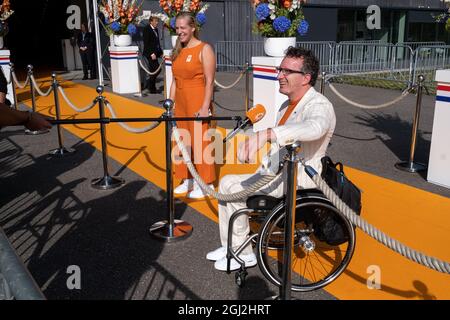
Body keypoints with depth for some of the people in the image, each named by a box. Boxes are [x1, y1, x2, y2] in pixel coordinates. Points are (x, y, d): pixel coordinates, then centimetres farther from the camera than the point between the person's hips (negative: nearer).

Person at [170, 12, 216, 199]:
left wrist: (205, 107, -18)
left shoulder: (204, 49, -8)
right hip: (181, 104, 7)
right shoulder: (178, 51, 13)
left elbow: (209, 82, -13)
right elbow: (175, 80, 15)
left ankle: (205, 184, 11)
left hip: (198, 104, -7)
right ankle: (187, 180, 25)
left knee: (200, 142, -2)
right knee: (184, 142, 12)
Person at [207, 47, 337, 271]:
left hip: (296, 179, -10)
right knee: (226, 183, 1)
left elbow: (313, 127, -46)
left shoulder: (320, 106, -19)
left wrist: (266, 134, -57)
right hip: (276, 171, 10)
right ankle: (229, 247, 14)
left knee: (233, 187, -18)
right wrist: (264, 167, 15)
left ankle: (244, 255, -2)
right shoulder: (288, 105, 14)